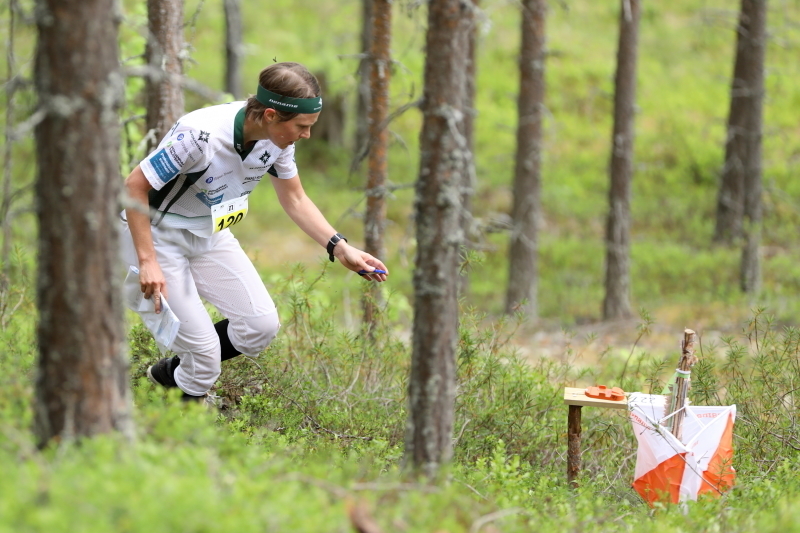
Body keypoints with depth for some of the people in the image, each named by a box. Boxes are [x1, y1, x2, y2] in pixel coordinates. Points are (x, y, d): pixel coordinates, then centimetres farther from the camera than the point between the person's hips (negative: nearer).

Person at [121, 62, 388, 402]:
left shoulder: (278, 139, -14)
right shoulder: (200, 134, -35)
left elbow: (294, 200, 3)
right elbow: (135, 186, -27)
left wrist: (340, 248, -8)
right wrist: (148, 262, -28)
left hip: (209, 233, 7)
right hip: (157, 236, -7)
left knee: (261, 324, -2)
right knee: (204, 349, -11)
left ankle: (171, 374, 18)